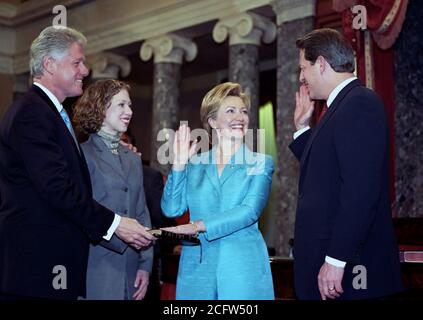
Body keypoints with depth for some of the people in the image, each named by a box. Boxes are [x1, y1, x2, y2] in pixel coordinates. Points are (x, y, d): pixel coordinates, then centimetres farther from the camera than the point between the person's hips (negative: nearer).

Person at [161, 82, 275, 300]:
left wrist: (198, 226, -18)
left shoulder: (261, 163, 3)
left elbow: (250, 211, -11)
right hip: (197, 268, 2)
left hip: (243, 271, -1)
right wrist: (179, 164, -5)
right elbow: (172, 209, 2)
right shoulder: (194, 164, 9)